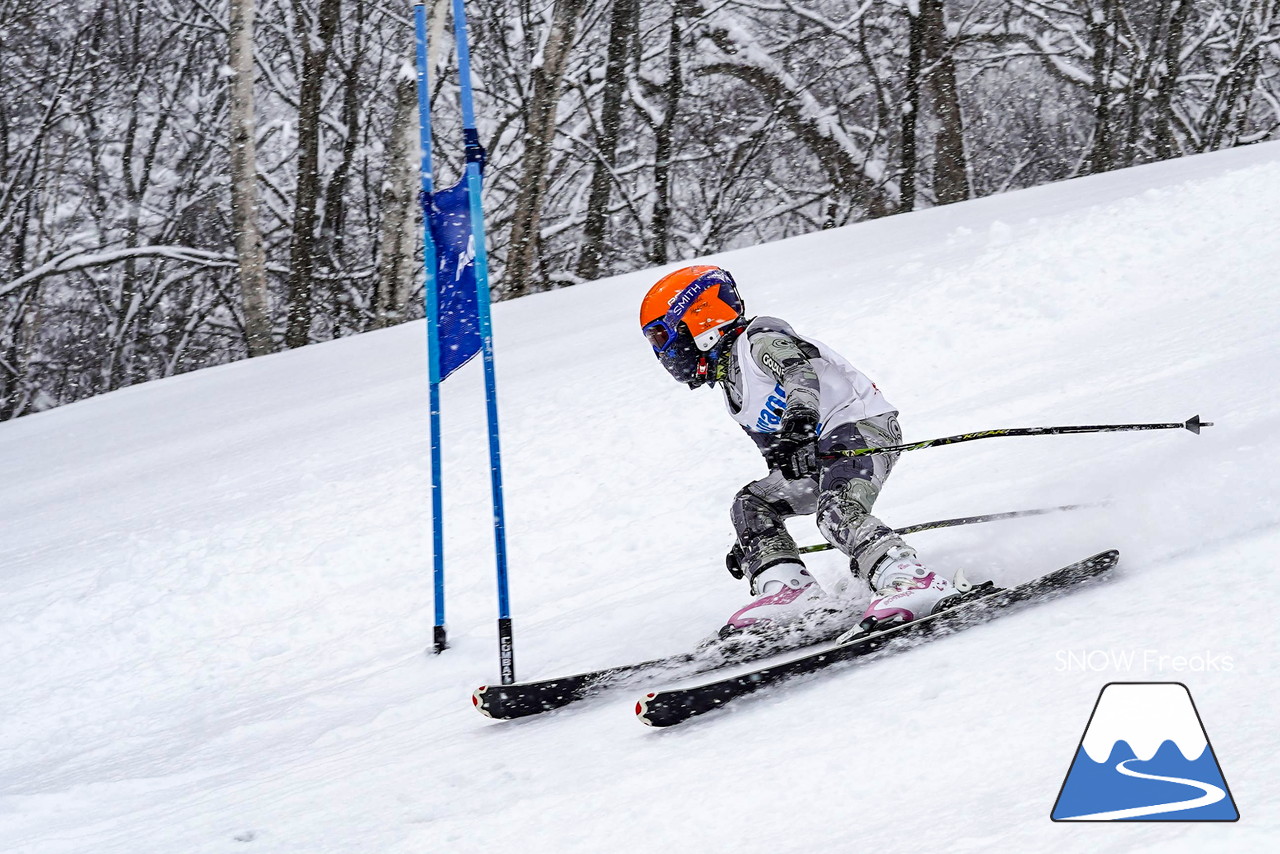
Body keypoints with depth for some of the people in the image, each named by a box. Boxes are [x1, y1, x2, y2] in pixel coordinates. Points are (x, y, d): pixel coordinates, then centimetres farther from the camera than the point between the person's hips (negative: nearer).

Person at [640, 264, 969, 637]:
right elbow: (779, 456, 28)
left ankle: (911, 580, -42)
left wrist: (799, 422, -46)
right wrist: (750, 538, 28)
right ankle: (788, 589, -13)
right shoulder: (732, 381, 25)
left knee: (838, 513, -31)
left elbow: (800, 369, -26)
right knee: (751, 502, 2)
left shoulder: (758, 340, -4)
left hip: (861, 424, -10)